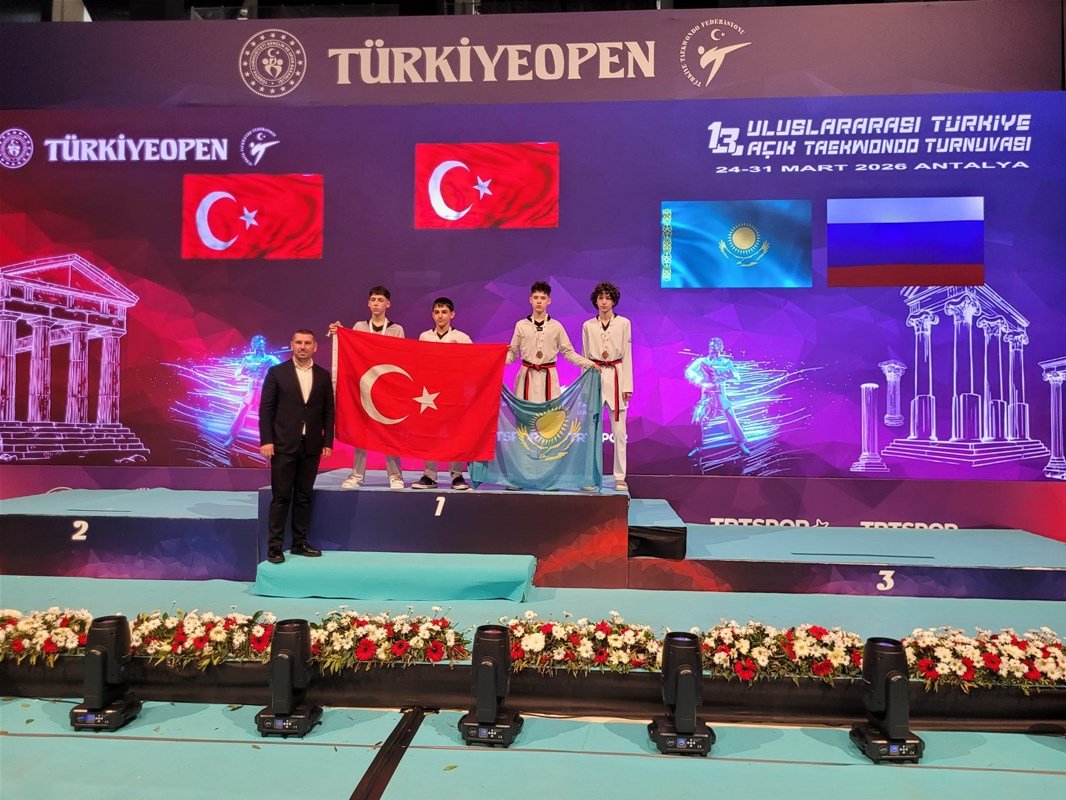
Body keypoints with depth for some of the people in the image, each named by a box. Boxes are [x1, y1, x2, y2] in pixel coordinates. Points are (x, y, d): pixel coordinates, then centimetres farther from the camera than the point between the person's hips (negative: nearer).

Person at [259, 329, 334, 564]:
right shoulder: (277, 372, 1)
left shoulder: (323, 376, 8)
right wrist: (266, 440, -9)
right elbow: (265, 408, -1)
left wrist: (328, 442, 2)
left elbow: (328, 411, 9)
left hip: (311, 447, 3)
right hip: (284, 446, -3)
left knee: (304, 497, 9)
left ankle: (300, 542, 18)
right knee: (281, 497, 0)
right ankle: (275, 546, 6)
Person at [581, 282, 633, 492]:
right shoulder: (588, 326, 7)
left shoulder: (624, 323, 4)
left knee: (619, 431, -1)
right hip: (594, 377, 1)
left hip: (616, 377, -1)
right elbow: (585, 356, 10)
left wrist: (627, 385, -2)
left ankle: (620, 477, 6)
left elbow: (627, 355, 3)